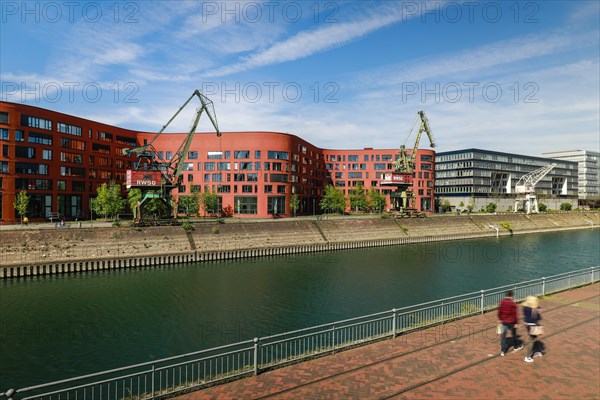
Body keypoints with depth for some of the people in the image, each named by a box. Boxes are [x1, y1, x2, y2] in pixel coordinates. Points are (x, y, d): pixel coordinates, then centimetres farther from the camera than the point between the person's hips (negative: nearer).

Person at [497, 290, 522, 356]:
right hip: (511, 322, -2)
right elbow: (514, 314, -14)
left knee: (503, 335, 4)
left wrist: (500, 319, 15)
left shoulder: (502, 302, -3)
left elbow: (499, 312, 2)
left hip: (504, 321, 2)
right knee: (514, 334, 21)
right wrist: (515, 323, -5)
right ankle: (516, 346, 43)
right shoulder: (513, 303, -15)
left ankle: (502, 351, 3)